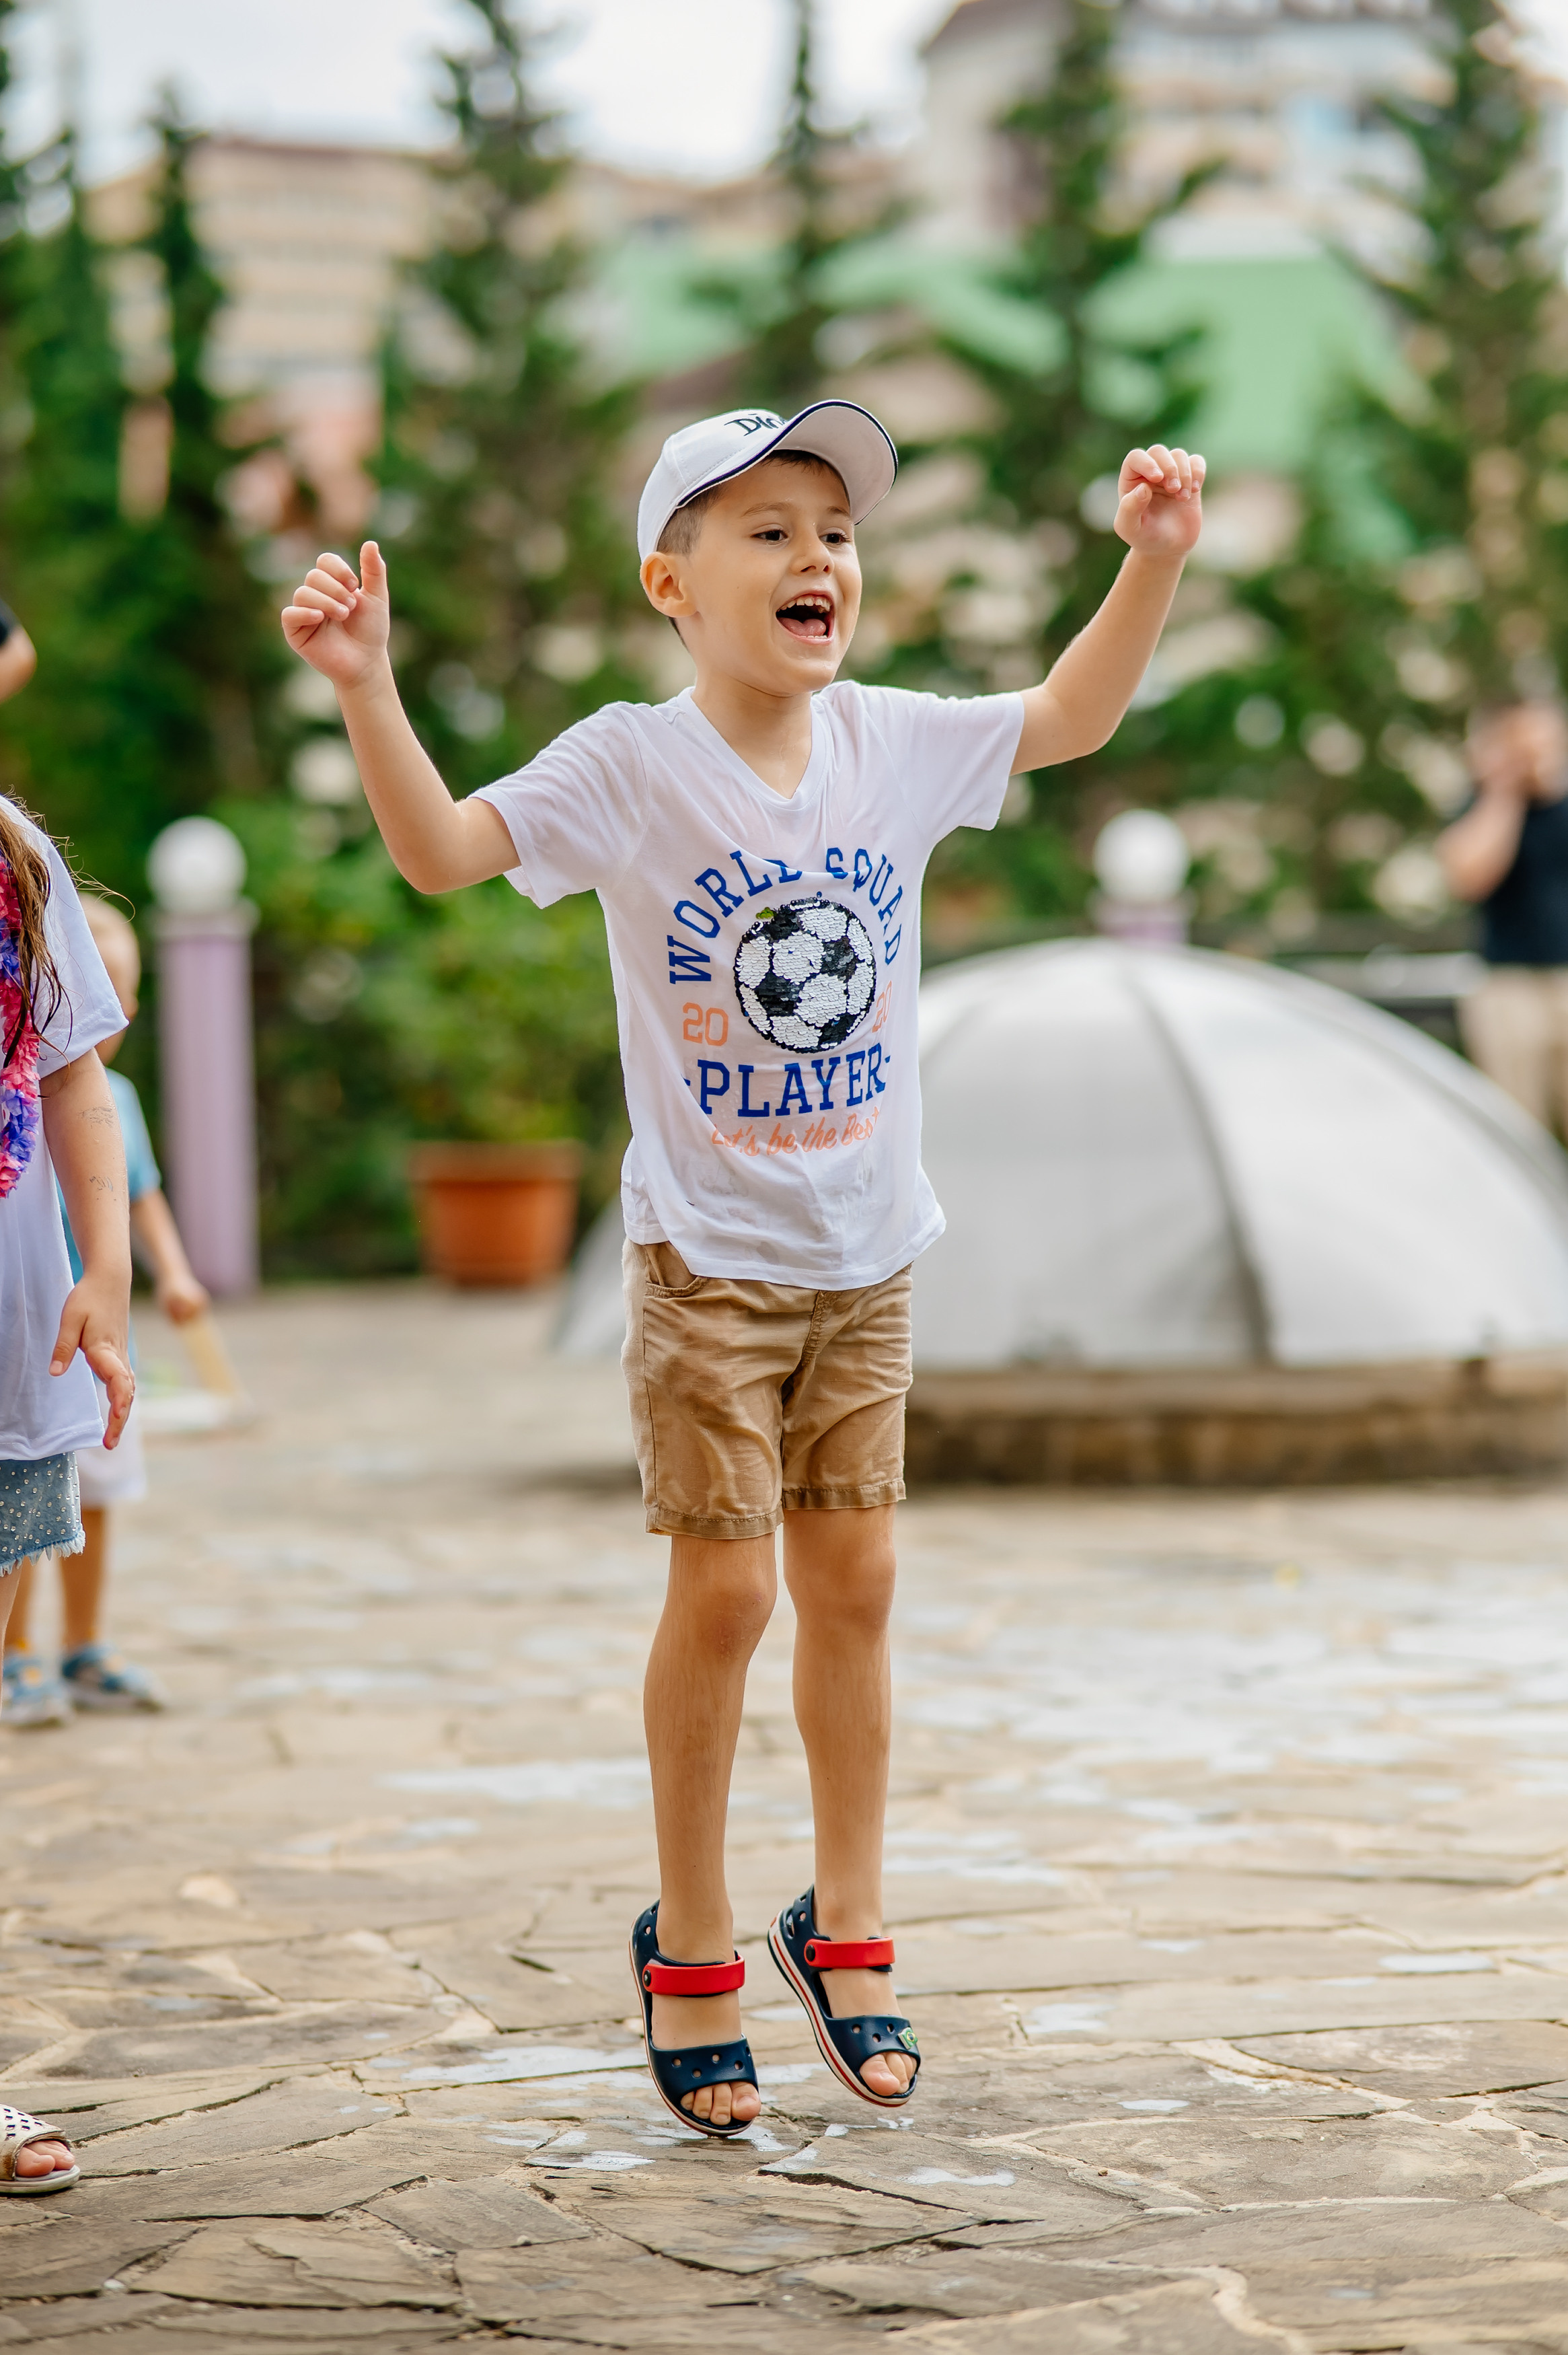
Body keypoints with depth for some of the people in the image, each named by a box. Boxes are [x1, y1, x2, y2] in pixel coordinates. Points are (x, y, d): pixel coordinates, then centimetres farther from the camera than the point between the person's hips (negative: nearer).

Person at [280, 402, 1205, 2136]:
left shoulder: (894, 745, 1)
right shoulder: (631, 767, -11)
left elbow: (1067, 719, 13)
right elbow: (440, 849, -19)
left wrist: (1155, 560, 4)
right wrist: (364, 685, -32)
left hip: (867, 1258, 4)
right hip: (708, 1261, -4)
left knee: (853, 1582, 8)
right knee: (724, 1592, -3)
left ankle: (846, 1925, 23)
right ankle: (689, 1945, 15)